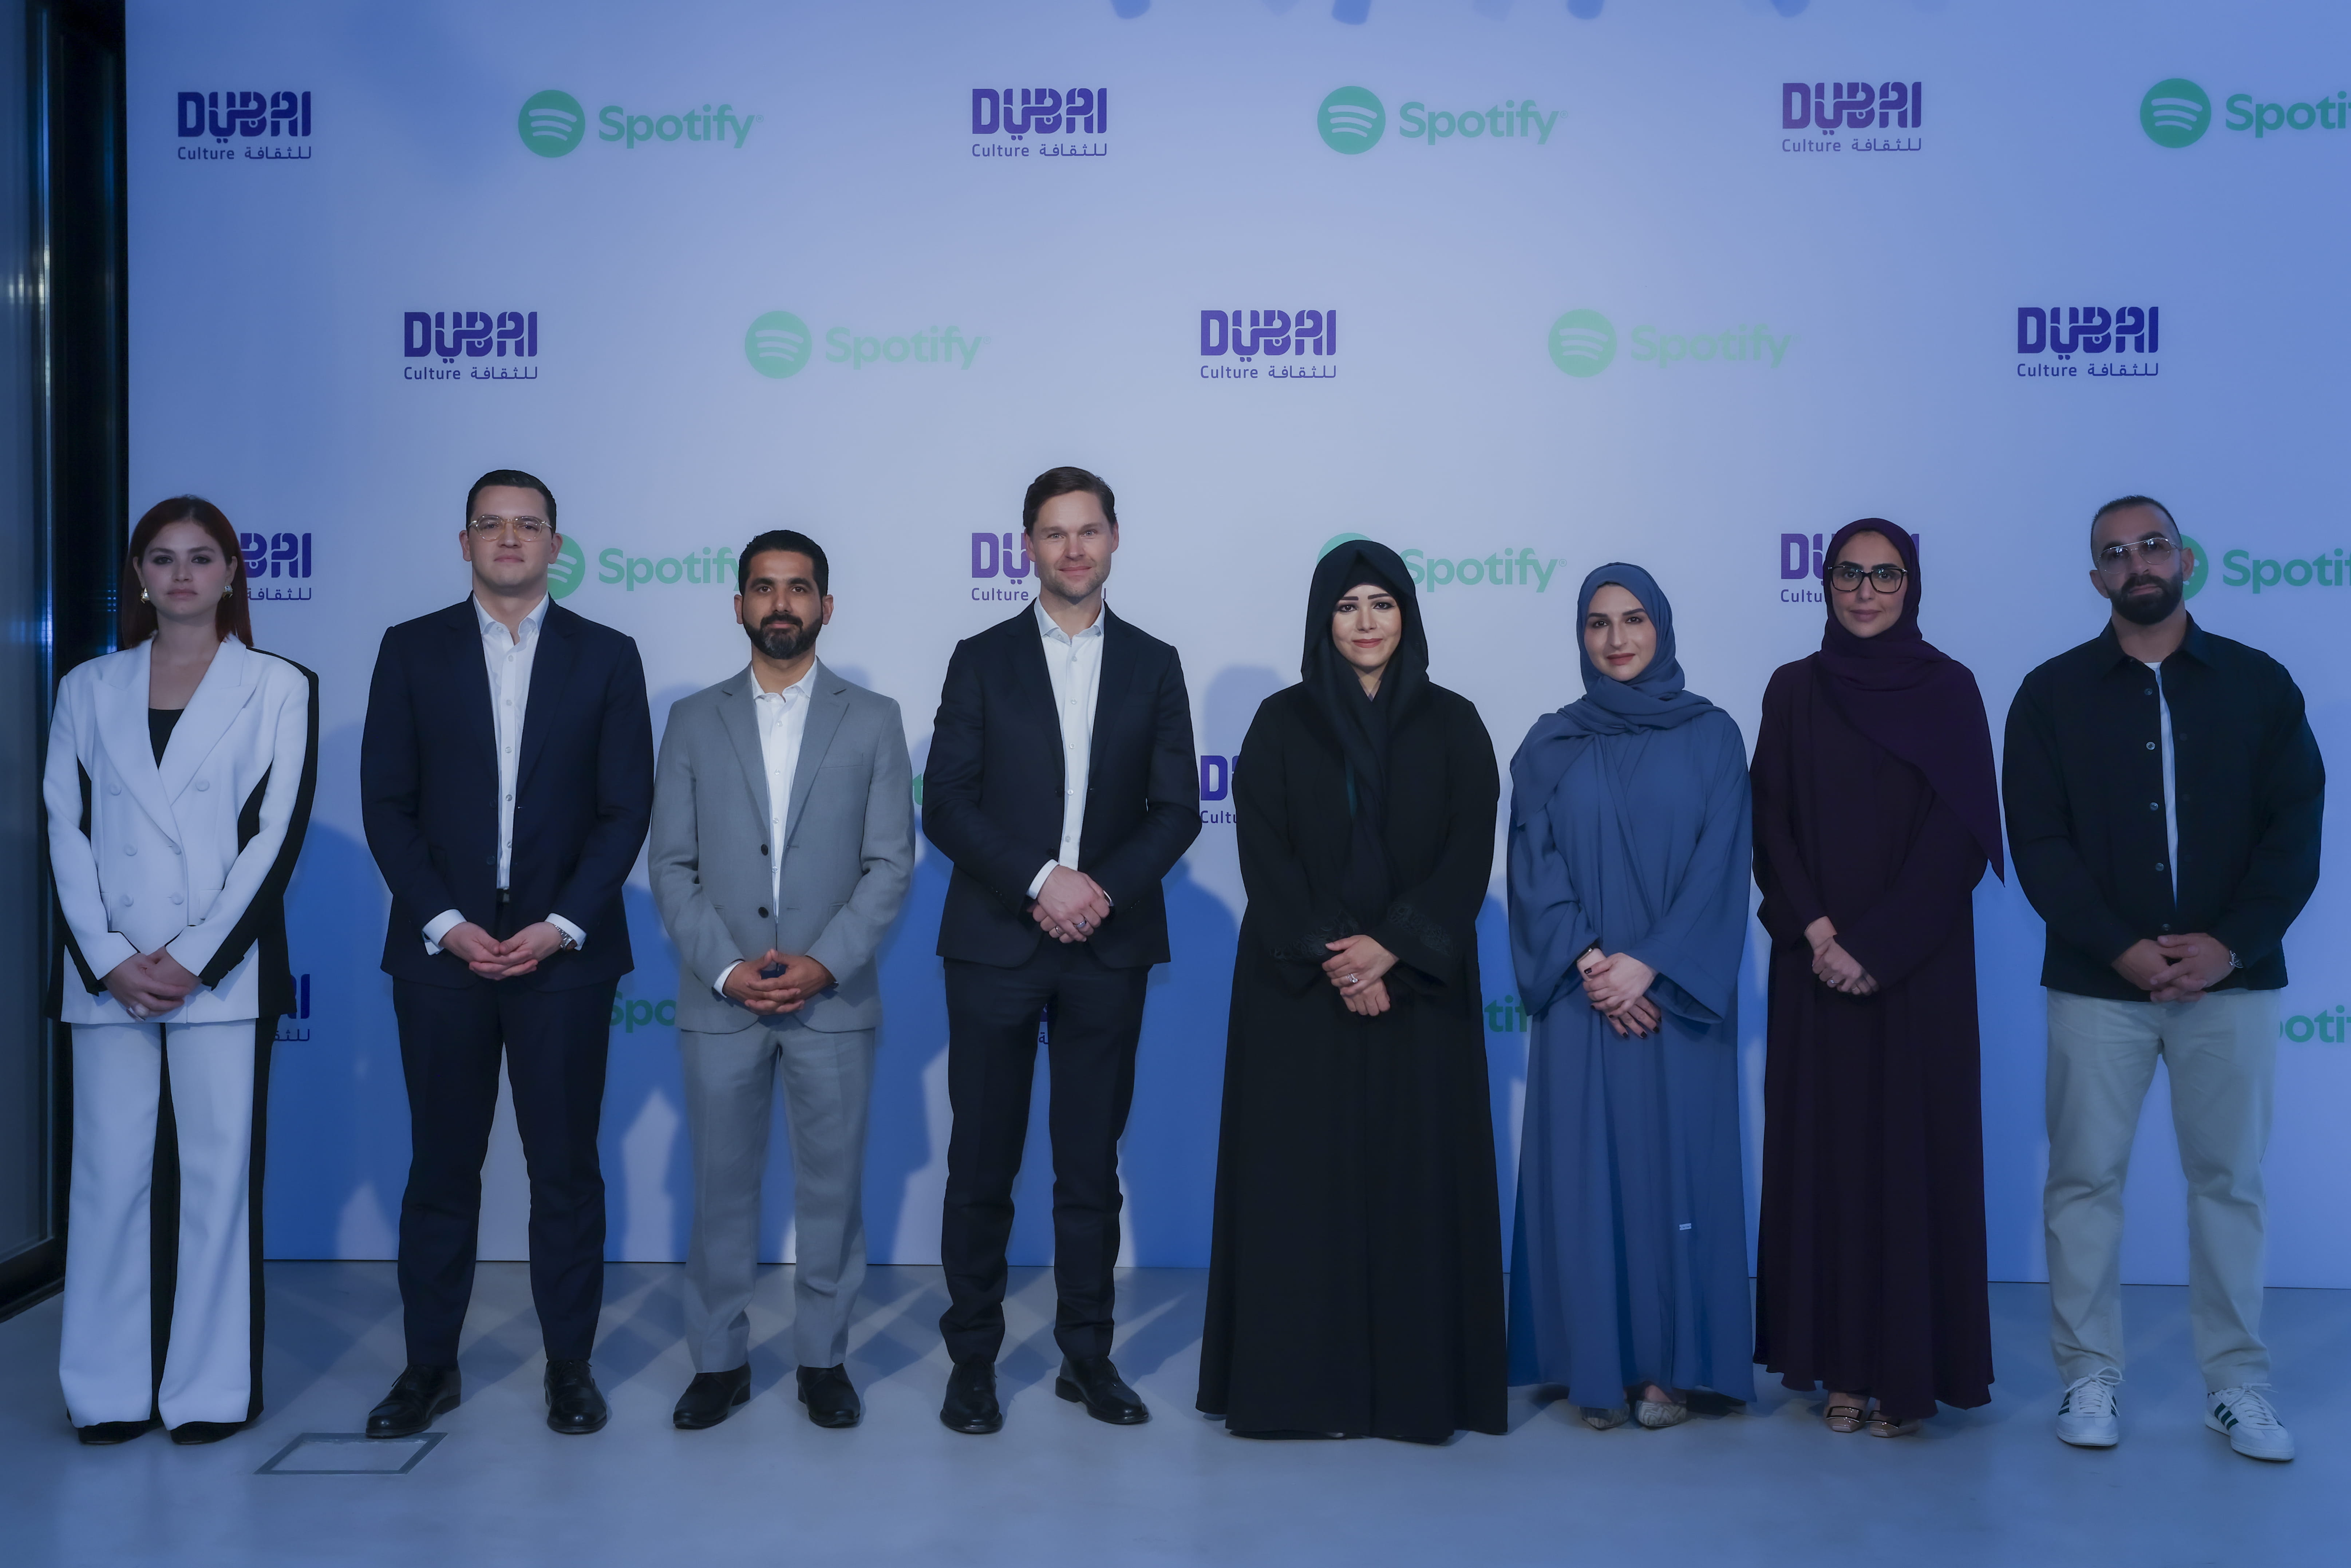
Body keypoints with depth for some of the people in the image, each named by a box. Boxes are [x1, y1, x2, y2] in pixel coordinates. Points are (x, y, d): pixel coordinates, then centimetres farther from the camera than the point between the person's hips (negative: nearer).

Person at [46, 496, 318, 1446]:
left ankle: (210, 1391, 11)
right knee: (111, 1174, 4)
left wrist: (195, 959, -10)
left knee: (217, 1173, 1)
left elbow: (279, 831, -3)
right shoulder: (89, 690, 12)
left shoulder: (279, 688, 4)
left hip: (222, 973, -2)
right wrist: (109, 961, -7)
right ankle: (109, 1392, 14)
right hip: (107, 972, 2)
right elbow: (64, 829, 6)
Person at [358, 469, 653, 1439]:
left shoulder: (606, 657, 5)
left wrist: (562, 925, -10)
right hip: (442, 949, 1)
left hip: (564, 951, 0)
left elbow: (626, 810, 1)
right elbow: (385, 804, 2)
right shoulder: (413, 650, 6)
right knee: (441, 1166, 7)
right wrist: (445, 922, -8)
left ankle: (571, 1365, 16)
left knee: (566, 1168, 4)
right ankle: (429, 1366, 20)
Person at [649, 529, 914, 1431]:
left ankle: (823, 1358, 20)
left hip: (833, 998, -1)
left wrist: (824, 963, -13)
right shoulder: (694, 723, 7)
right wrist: (727, 969, -10)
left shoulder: (872, 721, 4)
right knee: (722, 1186, 8)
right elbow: (671, 865, 3)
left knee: (832, 1186, 6)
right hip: (718, 1000, 1)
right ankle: (719, 1360, 21)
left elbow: (891, 862, -1)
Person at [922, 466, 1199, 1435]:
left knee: (1092, 1164, 8)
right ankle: (972, 1359, 16)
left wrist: (1104, 887, -12)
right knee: (982, 1164, 4)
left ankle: (1087, 1355, 20)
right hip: (995, 944, -1)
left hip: (1109, 948, 1)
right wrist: (1040, 881, -15)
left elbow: (1177, 808, 3)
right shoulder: (982, 661, 5)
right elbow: (945, 806, -3)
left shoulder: (1153, 665, 9)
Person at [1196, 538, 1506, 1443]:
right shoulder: (1282, 723, 4)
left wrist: (1390, 947, -15)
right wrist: (1325, 957, -15)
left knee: (1415, 1177, 2)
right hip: (1298, 990, 0)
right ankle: (1298, 1382, 9)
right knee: (1299, 1176, 1)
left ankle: (1417, 1382, 12)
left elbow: (1468, 856, -3)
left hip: (1419, 987, 1)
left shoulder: (1452, 725, 5)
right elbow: (1264, 856, -3)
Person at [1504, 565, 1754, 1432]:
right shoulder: (1550, 745, 7)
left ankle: (1669, 1363, 11)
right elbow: (1534, 867, 1)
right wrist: (1589, 963, -13)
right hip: (1580, 997, 1)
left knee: (1674, 1166, 1)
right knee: (1583, 1169, 1)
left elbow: (1721, 861, -4)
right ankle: (1596, 1365, 10)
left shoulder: (1710, 735, 4)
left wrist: (1648, 964, -13)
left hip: (1678, 994, -1)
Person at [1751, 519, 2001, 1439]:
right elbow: (1771, 824, 2)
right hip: (1817, 962, 2)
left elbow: (1959, 836, -6)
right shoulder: (1794, 691, 6)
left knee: (1913, 1146, 0)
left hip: (1917, 965, -2)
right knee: (1826, 1146, 3)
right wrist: (1815, 931, -12)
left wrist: (1873, 945, -13)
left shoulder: (1949, 690, 1)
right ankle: (1840, 1363, 12)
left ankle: (1910, 1368, 9)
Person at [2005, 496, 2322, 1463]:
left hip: (2231, 977, 1)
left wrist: (2230, 942, -12)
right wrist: (2122, 948, -13)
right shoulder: (2054, 694, 3)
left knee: (2229, 1180, 7)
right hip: (2098, 981, 0)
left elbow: (2295, 829, 0)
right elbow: (2038, 844, -3)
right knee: (2084, 1180, 3)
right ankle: (2089, 1376, 14)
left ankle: (2237, 1385, 18)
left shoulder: (2258, 684, 6)